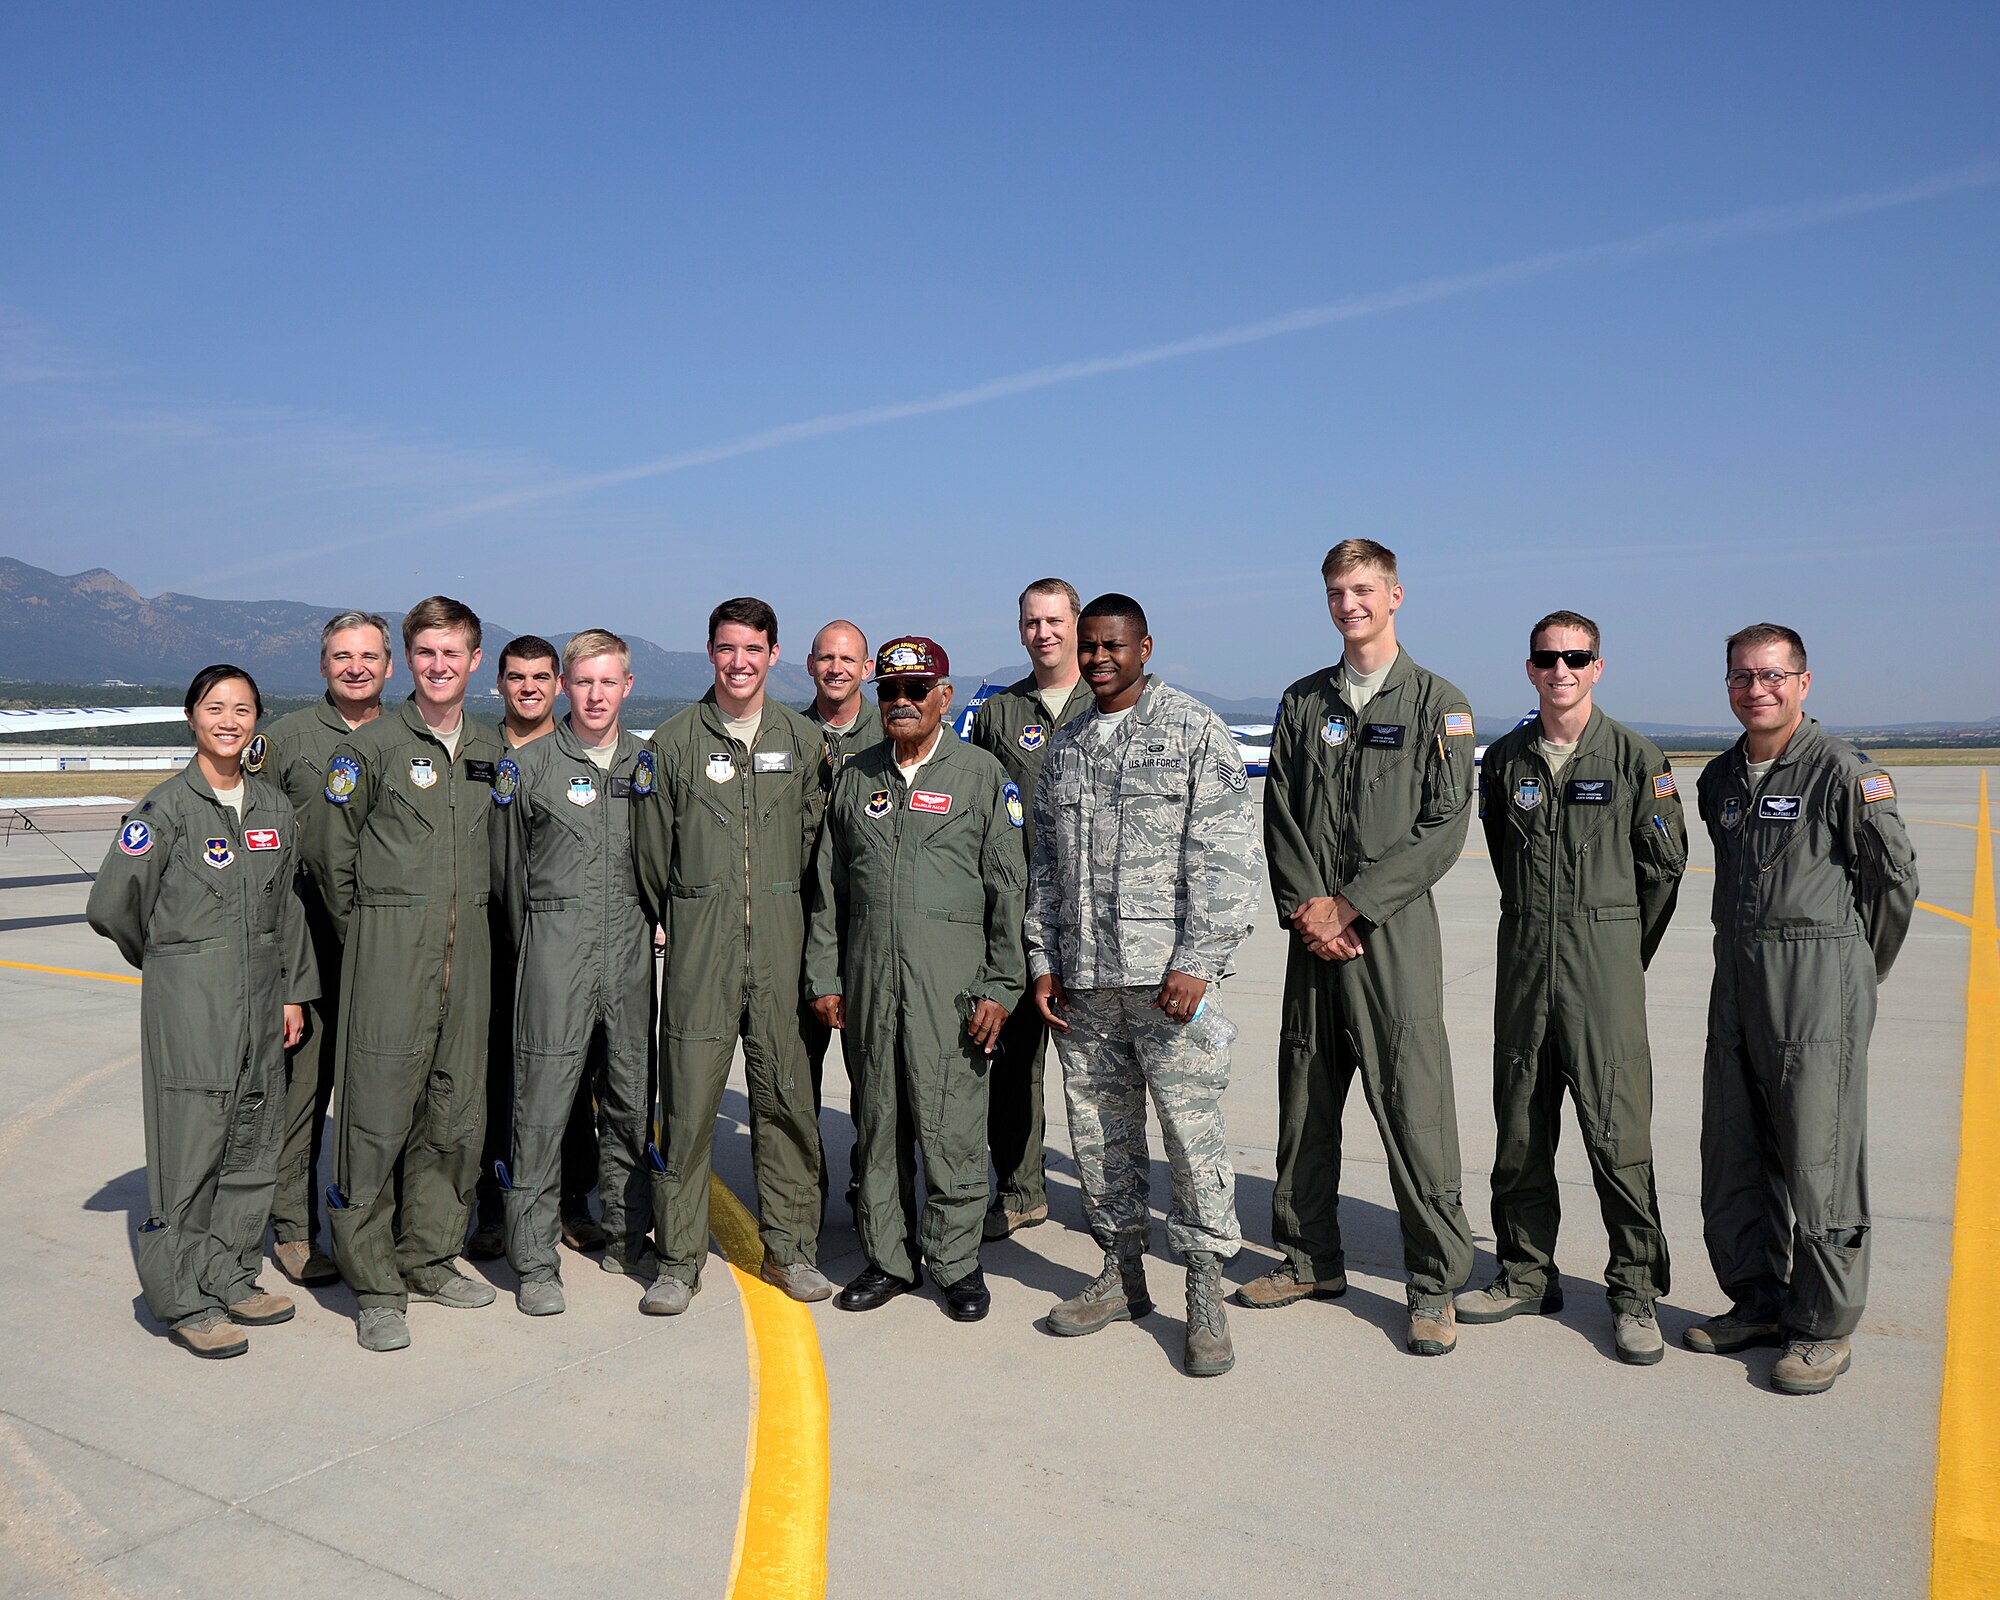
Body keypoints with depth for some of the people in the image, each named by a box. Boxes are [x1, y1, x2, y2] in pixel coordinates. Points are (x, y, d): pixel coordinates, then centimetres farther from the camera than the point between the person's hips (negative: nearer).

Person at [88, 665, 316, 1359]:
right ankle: (184, 1300, 11)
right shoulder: (168, 807, -8)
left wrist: (295, 991, 12)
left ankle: (230, 1276, 25)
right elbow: (111, 904, -8)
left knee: (253, 1142, 10)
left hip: (260, 993, 6)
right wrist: (165, 957, 7)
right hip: (187, 995, -5)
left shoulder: (274, 807, 9)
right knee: (190, 1144, -1)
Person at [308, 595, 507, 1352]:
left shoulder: (491, 751, 11)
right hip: (389, 952, -5)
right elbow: (330, 851, 1)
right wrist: (368, 932, 6)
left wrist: (471, 919, 14)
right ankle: (375, 1286, 9)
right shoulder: (372, 745, -3)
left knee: (456, 1112, 10)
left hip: (467, 950, 5)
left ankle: (429, 1256, 26)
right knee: (377, 1114, -3)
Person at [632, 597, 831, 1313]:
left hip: (781, 936, 1)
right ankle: (680, 1259, 12)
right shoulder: (674, 741, 4)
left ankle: (789, 1248, 19)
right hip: (698, 939, -1)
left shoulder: (805, 739, 8)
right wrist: (681, 924, 10)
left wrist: (789, 917, 10)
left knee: (786, 1094, 5)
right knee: (688, 1099, -1)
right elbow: (651, 853, 8)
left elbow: (815, 842, 12)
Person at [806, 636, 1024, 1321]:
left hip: (950, 981, -3)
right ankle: (887, 1257, 23)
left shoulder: (982, 776, 2)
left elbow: (1009, 890, -1)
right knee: (877, 1122, 9)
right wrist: (823, 976, 9)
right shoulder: (855, 777, 13)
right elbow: (828, 885, 15)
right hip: (866, 980, 4)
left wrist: (999, 987, -7)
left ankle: (957, 1263, 14)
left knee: (950, 1127, -2)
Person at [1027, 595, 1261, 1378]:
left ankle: (1206, 1298, 10)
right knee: (1098, 1129, 11)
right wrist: (1043, 961, 11)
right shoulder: (1063, 746, 16)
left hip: (1167, 973, -5)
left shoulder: (1196, 729, -2)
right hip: (1082, 978, 6)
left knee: (1192, 1127, -4)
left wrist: (1197, 962, -16)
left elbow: (1226, 857, -8)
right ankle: (1122, 1275, 26)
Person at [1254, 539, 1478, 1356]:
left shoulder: (1438, 703, 1)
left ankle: (1435, 1284, 9)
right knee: (1304, 1102, 11)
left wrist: (1350, 905, -12)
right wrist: (1305, 908, -6)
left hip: (1394, 930, -4)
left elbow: (1444, 828, -6)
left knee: (1413, 1107, -5)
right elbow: (1279, 816, 9)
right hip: (1313, 931, 4)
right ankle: (1311, 1259, 26)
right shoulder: (1302, 703, 13)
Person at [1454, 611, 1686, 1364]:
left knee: (1616, 1130, -4)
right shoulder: (1504, 760, 8)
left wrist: (1627, 952, 9)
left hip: (1605, 955, -3)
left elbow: (1665, 865, 4)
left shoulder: (1635, 757, -2)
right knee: (1520, 1125, 9)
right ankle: (1526, 1273, 22)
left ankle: (1635, 1290, 10)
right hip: (1523, 955, 4)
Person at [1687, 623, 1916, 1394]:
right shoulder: (1720, 777, 13)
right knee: (1733, 1152, 11)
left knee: (1818, 1157, -2)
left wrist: (1852, 969, 7)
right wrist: (1752, 956, 19)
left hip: (1818, 979, -7)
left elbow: (1895, 879, -2)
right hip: (1736, 979, 7)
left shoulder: (1844, 771, -7)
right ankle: (1758, 1301, 25)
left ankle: (1825, 1327, 11)